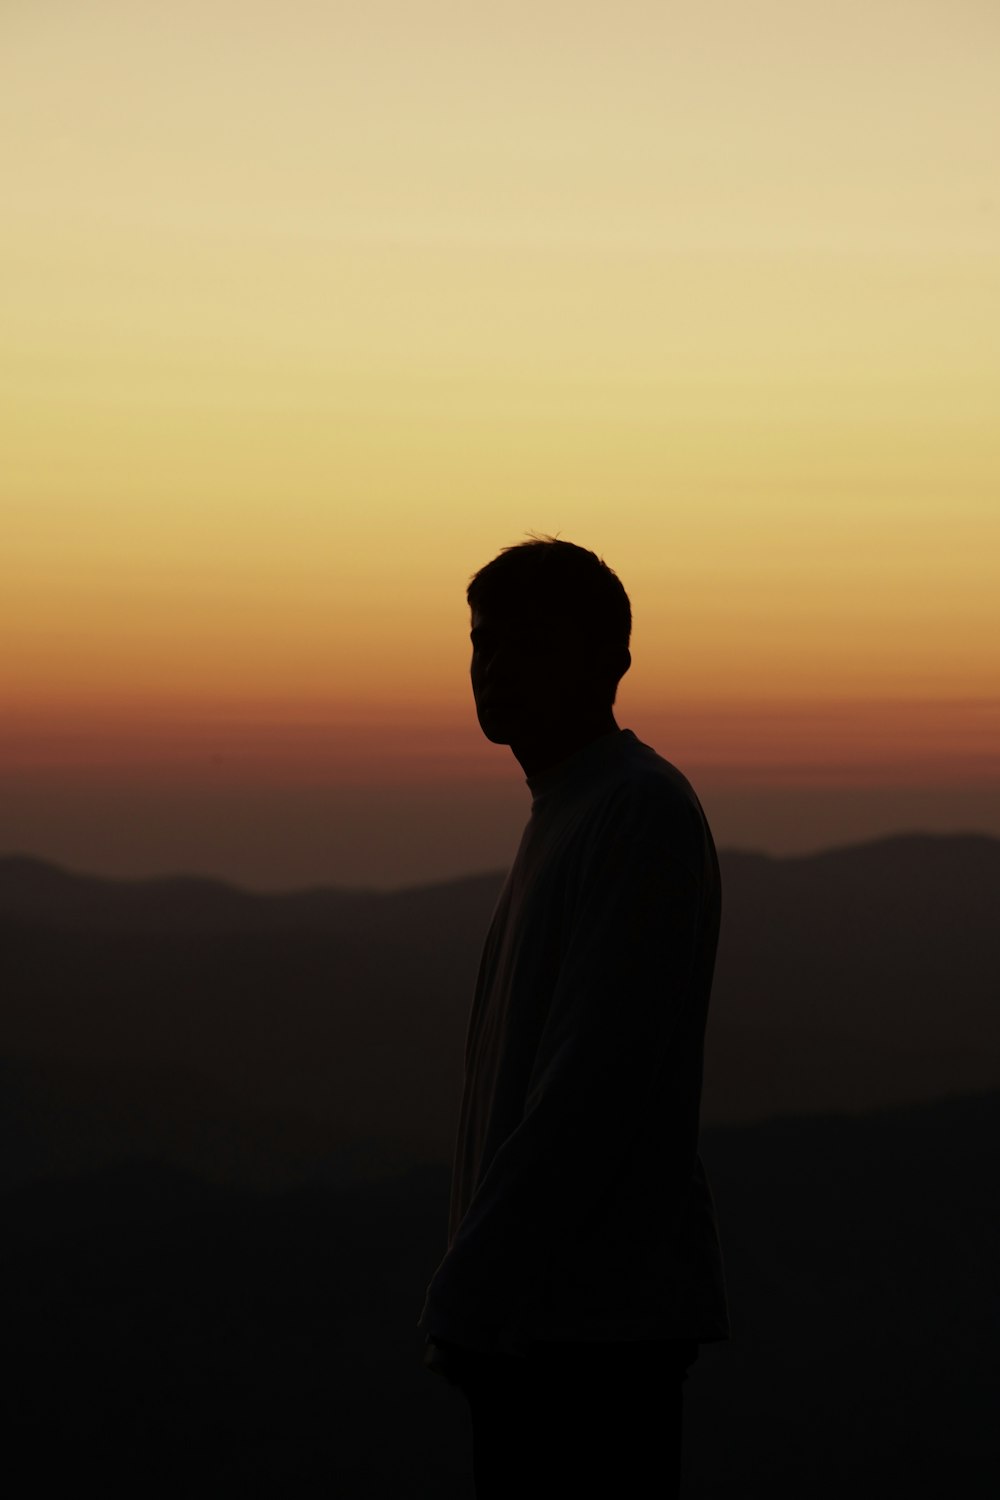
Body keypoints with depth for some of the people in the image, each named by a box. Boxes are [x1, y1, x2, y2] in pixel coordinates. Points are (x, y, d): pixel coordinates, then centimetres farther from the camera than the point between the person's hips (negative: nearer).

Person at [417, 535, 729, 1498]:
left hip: (599, 1326, -10)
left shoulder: (643, 813, -11)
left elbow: (596, 1081, -19)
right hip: (542, 1322, 10)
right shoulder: (562, 814, 20)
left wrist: (472, 1288, -17)